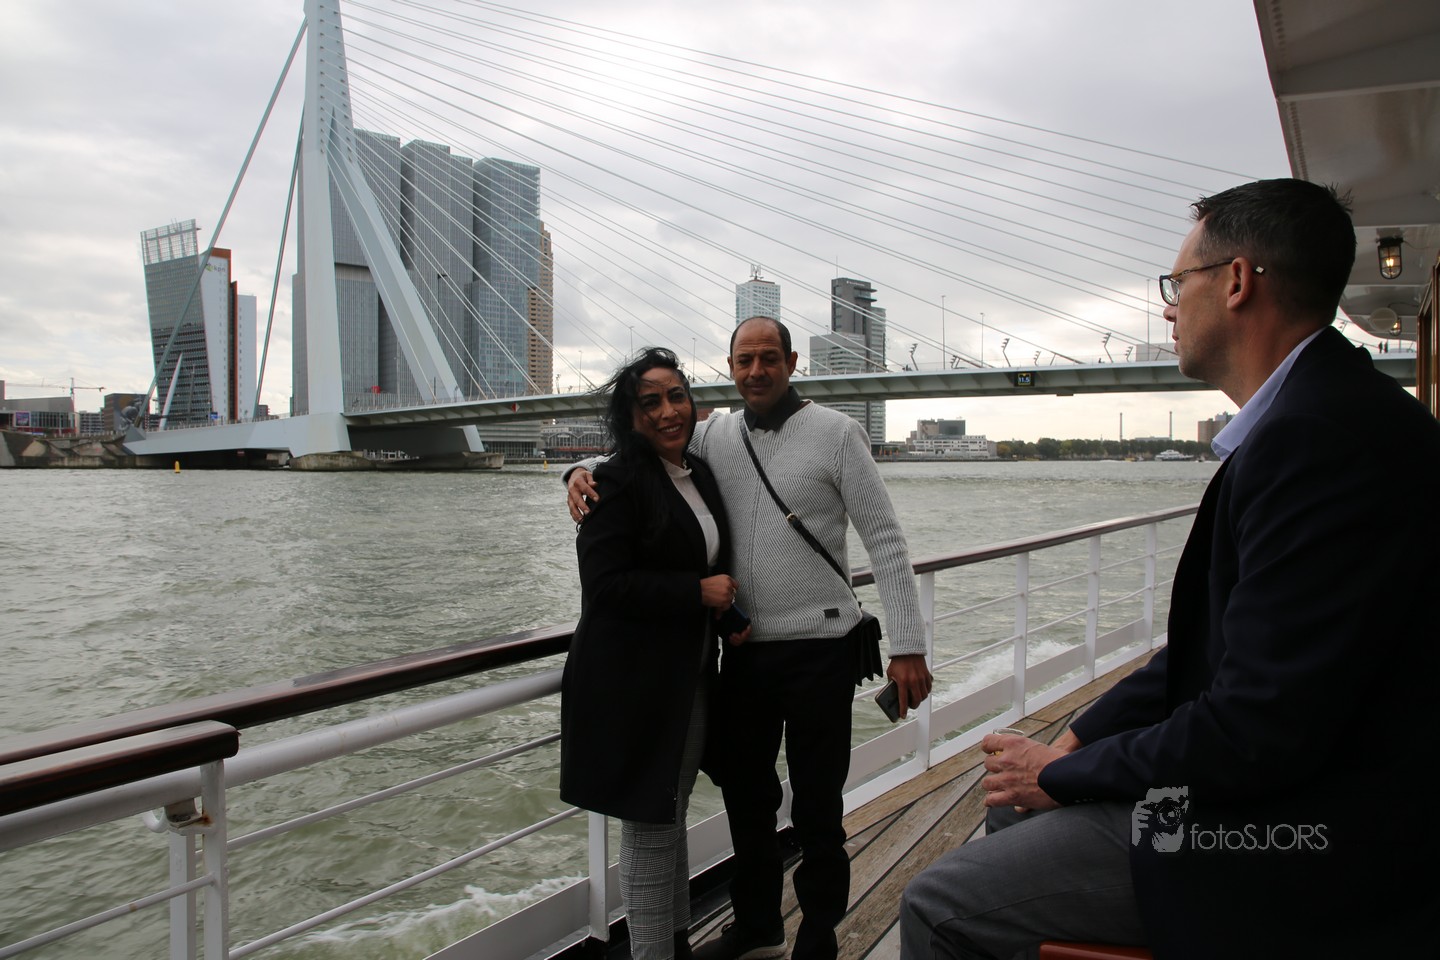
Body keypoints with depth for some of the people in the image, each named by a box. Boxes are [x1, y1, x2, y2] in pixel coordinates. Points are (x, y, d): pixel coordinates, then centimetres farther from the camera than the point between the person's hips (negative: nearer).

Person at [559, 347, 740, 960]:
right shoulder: (618, 482, -14)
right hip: (634, 686, -8)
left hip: (692, 679, 8)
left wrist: (729, 604, 6)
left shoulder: (700, 474, 10)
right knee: (650, 830, 4)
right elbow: (605, 583, -21)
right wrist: (699, 592, -19)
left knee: (672, 819, 21)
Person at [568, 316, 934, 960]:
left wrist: (907, 644, -13)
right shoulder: (715, 435, 5)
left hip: (819, 648, -5)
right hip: (744, 649, 5)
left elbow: (885, 540, -8)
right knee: (746, 794, 18)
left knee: (817, 811, 6)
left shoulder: (835, 433, -7)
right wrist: (585, 472, -9)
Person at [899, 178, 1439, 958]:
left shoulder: (1325, 433, -26)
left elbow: (1257, 729, -28)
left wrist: (1063, 774, -13)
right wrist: (1075, 740, 4)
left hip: (1289, 844, -10)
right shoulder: (1317, 415, 9)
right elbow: (1211, 645, 12)